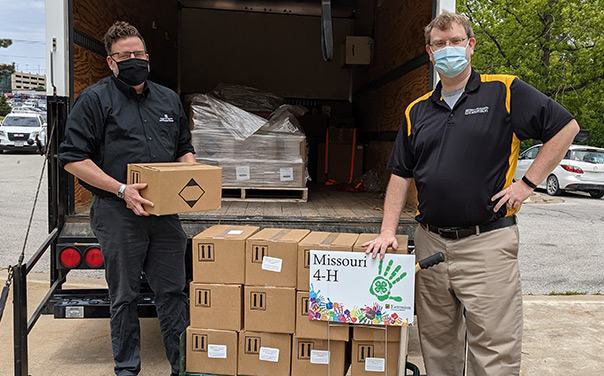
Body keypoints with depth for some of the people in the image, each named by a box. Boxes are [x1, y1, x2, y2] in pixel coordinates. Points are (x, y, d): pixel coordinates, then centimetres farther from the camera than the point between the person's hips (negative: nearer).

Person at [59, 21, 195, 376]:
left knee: (173, 290, 8)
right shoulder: (95, 99, -1)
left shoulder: (169, 99, 15)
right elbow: (73, 158, -6)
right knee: (125, 296, 9)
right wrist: (121, 190, -16)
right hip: (118, 214, -3)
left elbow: (185, 150, 22)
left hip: (166, 212, 4)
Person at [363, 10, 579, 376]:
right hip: (430, 242, 5)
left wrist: (527, 183, -5)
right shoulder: (418, 111, 11)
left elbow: (566, 127, 2)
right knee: (437, 346, 16)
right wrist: (388, 231, 3)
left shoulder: (505, 92, -1)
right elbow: (401, 175, 12)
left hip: (487, 242, -4)